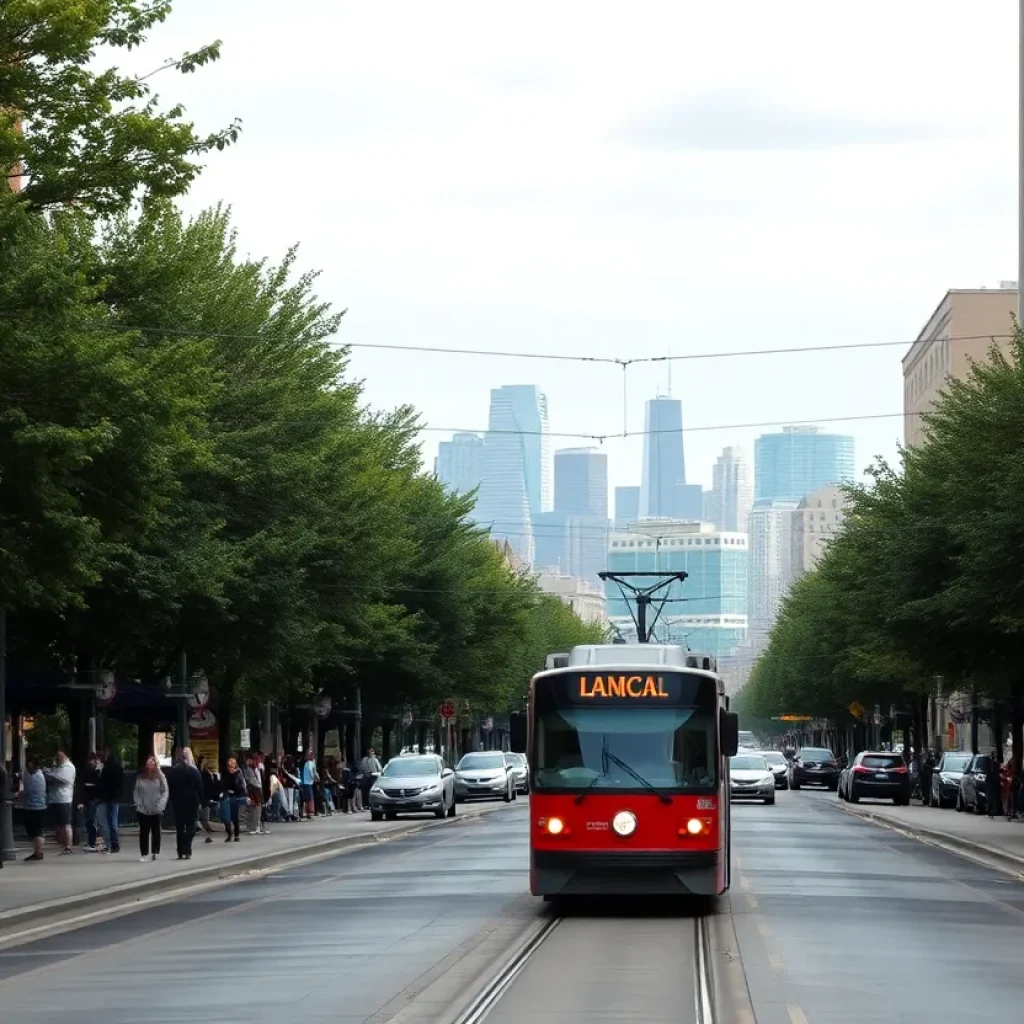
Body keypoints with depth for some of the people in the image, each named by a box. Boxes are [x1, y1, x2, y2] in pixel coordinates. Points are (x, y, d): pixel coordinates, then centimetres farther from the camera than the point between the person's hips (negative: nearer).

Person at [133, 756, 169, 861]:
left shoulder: (160, 776, 0)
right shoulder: (140, 777, 6)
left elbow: (165, 792, -2)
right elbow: (136, 792, 5)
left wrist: (160, 806, -10)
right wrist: (138, 805, -6)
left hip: (156, 810, -1)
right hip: (143, 810, 1)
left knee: (156, 831, 5)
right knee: (144, 832, 1)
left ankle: (156, 852, 12)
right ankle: (144, 854, 4)